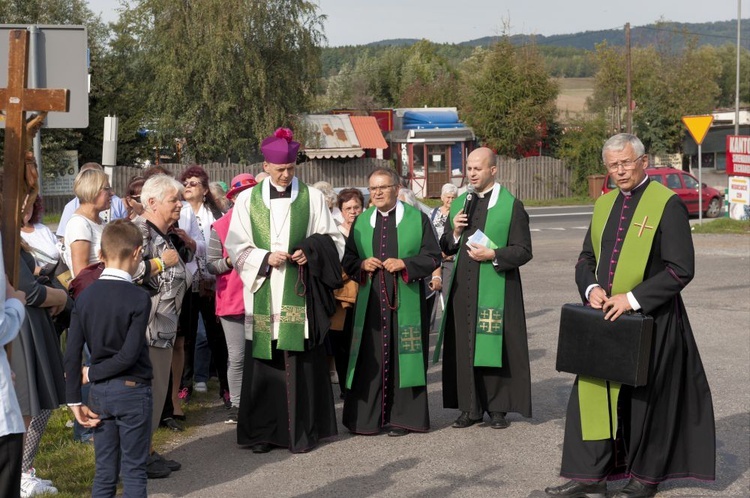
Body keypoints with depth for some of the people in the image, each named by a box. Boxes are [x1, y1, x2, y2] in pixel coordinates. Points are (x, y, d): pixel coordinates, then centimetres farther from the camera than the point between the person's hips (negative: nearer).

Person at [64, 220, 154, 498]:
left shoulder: (85, 296, 0)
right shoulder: (139, 298, -13)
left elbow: (71, 355, -1)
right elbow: (129, 354, -18)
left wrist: (75, 401, 4)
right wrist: (91, 374, -4)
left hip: (99, 392, 4)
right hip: (132, 391, -4)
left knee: (104, 472, 13)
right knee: (134, 471, 5)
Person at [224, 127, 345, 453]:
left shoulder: (312, 198, 8)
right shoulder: (247, 200, 9)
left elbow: (332, 240, 10)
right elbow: (236, 247, 6)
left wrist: (311, 253, -10)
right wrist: (266, 258, -10)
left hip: (299, 293, -1)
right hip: (262, 293, 1)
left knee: (300, 362, -3)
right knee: (263, 362, 0)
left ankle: (301, 431, 4)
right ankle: (262, 431, 9)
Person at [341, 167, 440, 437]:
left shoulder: (417, 218, 2)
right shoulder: (361, 222, 12)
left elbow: (433, 256, -1)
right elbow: (347, 260, 14)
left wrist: (404, 264, -14)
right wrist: (362, 265, -7)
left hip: (405, 302, -2)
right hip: (370, 301, 3)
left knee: (403, 356, 0)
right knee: (371, 358, 2)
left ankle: (401, 416, 8)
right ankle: (368, 416, 10)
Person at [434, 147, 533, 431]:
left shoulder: (511, 206, -4)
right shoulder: (459, 205, 12)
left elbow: (523, 251, -6)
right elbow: (445, 248, 16)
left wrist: (493, 255, -19)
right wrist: (455, 232, -4)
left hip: (496, 289, -5)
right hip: (463, 288, 5)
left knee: (495, 346, -1)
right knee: (464, 347, 5)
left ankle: (498, 408, 10)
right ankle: (470, 407, 13)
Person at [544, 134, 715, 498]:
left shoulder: (667, 204, -10)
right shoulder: (604, 204, 10)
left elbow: (681, 269, -15)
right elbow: (586, 258, 17)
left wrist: (632, 298, -19)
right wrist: (591, 287, -4)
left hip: (650, 319, -6)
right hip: (606, 317, 6)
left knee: (644, 397, 4)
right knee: (593, 391, 4)